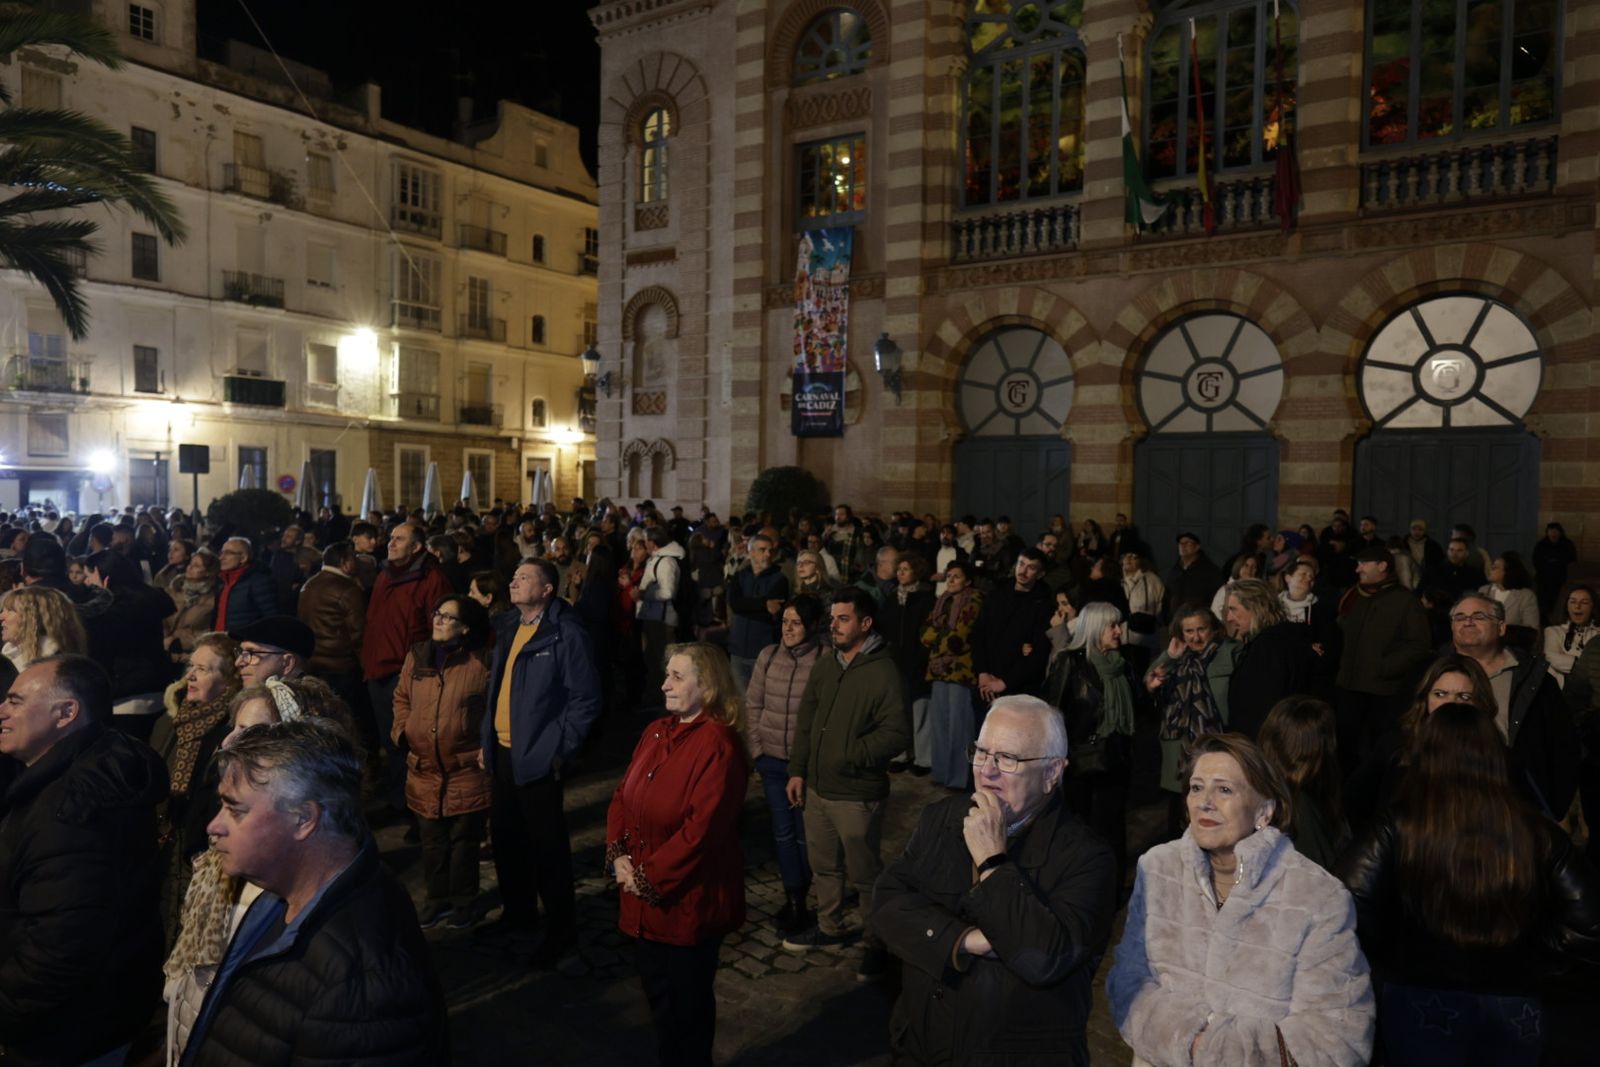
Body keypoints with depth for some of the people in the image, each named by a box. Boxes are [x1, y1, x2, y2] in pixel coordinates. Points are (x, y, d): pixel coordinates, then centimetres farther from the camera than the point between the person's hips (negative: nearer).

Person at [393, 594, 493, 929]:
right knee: (432, 840, 15)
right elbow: (401, 698, 17)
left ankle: (463, 902, 25)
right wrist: (402, 731, 4)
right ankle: (437, 899, 31)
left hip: (466, 769, -4)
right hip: (424, 769, 4)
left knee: (463, 839, 9)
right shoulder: (416, 656, 4)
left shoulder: (480, 662, -9)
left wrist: (486, 746, -7)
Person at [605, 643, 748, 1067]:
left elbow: (701, 830, -25)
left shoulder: (718, 745, -21)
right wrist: (618, 854, -7)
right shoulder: (656, 732, 5)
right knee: (658, 994, 22)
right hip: (643, 897, 7)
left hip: (689, 900, -7)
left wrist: (648, 877, -18)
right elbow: (622, 796, 8)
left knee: (686, 1003, 11)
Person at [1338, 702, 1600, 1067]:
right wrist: (1531, 960, 7)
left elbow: (1352, 906, -23)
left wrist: (1387, 959, -4)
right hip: (1515, 1011, 4)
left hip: (1421, 1005, -4)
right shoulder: (1537, 833, -6)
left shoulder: (1400, 827, -14)